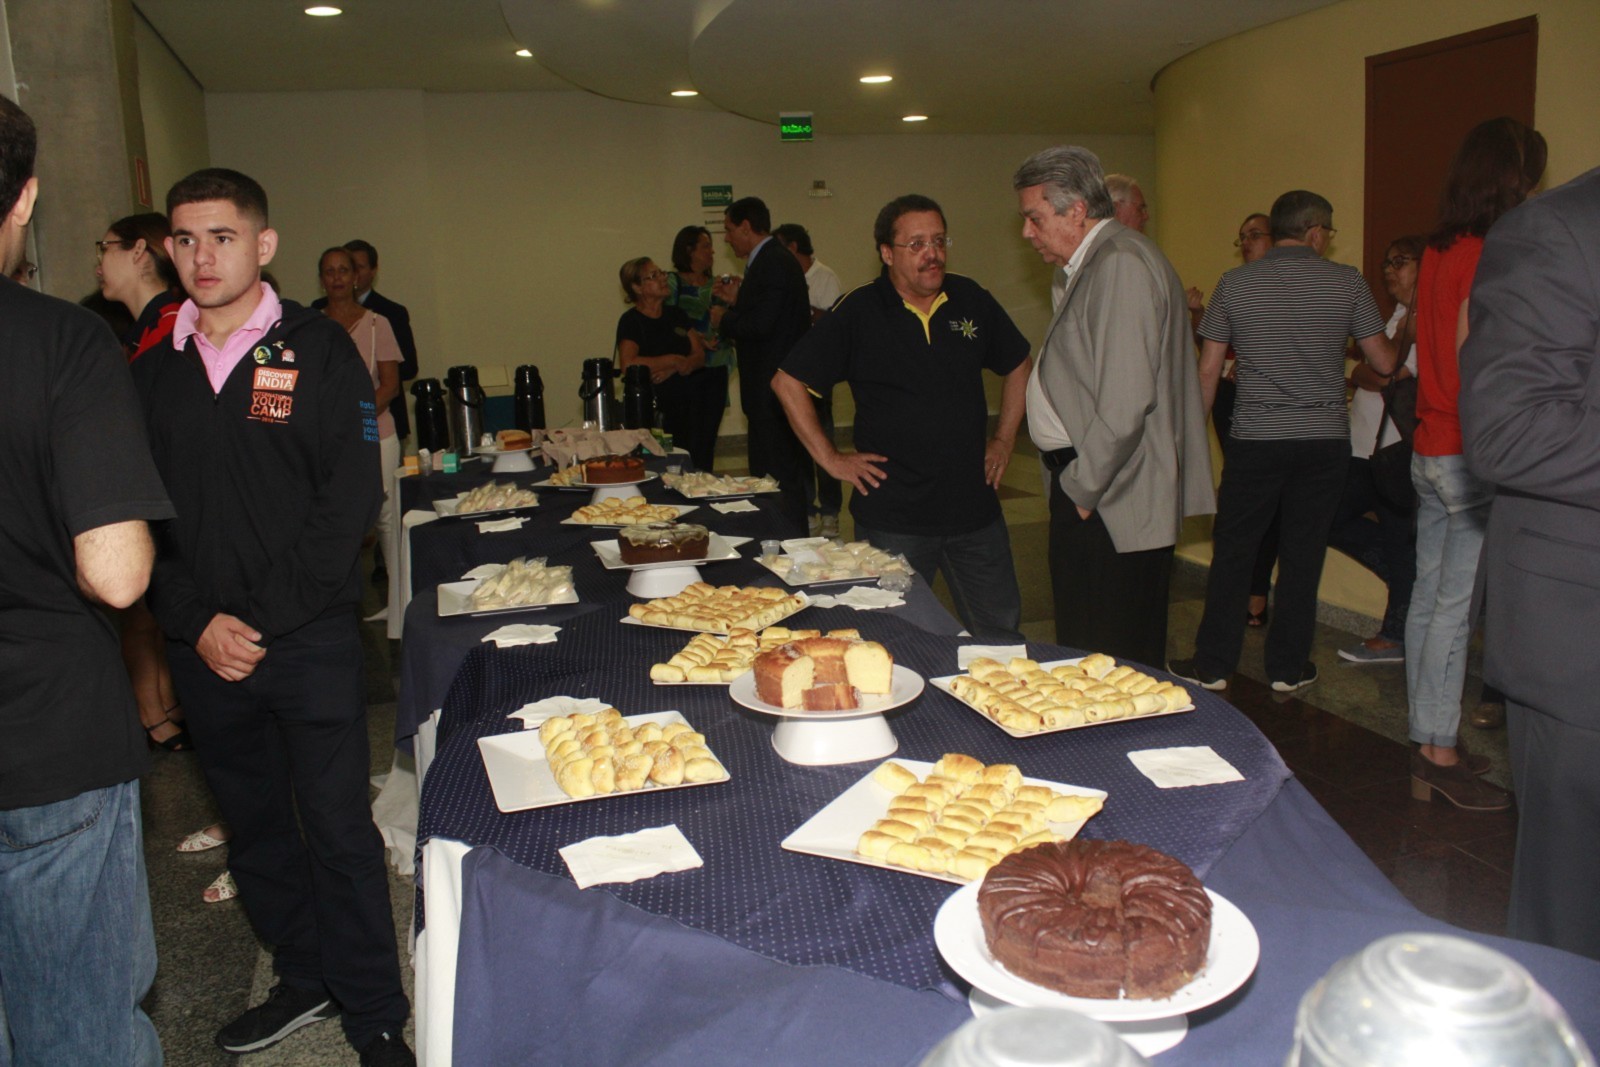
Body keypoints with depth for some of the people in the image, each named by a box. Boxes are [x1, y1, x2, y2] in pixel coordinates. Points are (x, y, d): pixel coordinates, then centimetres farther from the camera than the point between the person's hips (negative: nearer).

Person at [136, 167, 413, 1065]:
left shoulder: (319, 349, -3)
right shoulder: (153, 367, 7)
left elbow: (352, 500, -8)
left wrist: (264, 619, -11)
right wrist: (197, 621, -5)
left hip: (309, 639, -4)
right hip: (204, 645, 4)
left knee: (338, 830, 1)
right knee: (254, 826, 15)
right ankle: (307, 980, 34)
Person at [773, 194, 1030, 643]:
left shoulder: (971, 300, 5)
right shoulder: (858, 312, -6)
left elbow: (1019, 365, 20)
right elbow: (788, 382, -2)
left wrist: (1004, 438, 13)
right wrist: (829, 458, -5)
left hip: (975, 509, 4)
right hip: (891, 518, -3)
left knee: (1001, 635, 13)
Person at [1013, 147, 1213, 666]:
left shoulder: (1121, 265, -15)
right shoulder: (1096, 263, 18)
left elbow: (1125, 405, -24)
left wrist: (1082, 489, -13)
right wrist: (1075, 484, 14)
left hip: (1111, 506, -10)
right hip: (1090, 492, 10)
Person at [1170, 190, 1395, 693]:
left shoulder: (1235, 283, 2)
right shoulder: (1347, 281, 1)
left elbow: (1208, 370, 2)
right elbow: (1384, 363, 3)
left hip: (1255, 439, 0)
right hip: (1326, 439, 0)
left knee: (1232, 552, 7)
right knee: (1302, 554, 9)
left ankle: (1212, 665, 13)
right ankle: (1288, 667, 18)